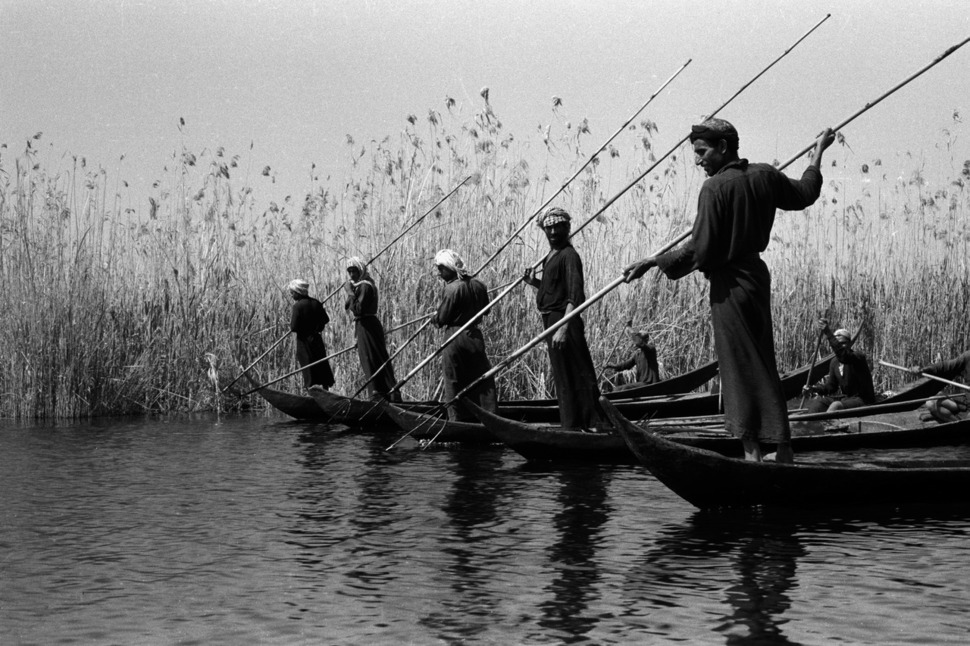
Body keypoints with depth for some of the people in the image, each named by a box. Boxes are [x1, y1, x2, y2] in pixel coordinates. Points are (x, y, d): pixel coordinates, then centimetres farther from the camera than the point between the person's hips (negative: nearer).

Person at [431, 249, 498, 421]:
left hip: (454, 338, -5)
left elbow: (442, 318, -12)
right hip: (475, 336, 5)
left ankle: (457, 419, 8)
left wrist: (434, 318, 8)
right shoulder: (478, 285, 3)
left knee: (453, 381, 5)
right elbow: (485, 309, 15)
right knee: (482, 377, 9)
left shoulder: (451, 289, -16)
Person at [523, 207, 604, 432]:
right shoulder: (551, 255, 15)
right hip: (551, 321, 10)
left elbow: (575, 297, -24)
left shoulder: (569, 256, -15)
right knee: (563, 378, 14)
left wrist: (563, 328, -32)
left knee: (572, 377, -7)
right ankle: (573, 425, 22)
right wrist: (535, 283, 9)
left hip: (564, 321, -10)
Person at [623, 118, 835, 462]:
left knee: (739, 366, -2)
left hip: (729, 283, -8)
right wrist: (818, 153, 37)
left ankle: (752, 450, 0)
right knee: (763, 364, 14)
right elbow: (804, 193, 23)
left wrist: (652, 262, -12)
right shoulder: (766, 175, 4)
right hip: (758, 274, 8)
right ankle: (782, 448, 17)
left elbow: (699, 250, -19)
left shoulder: (715, 187, -16)